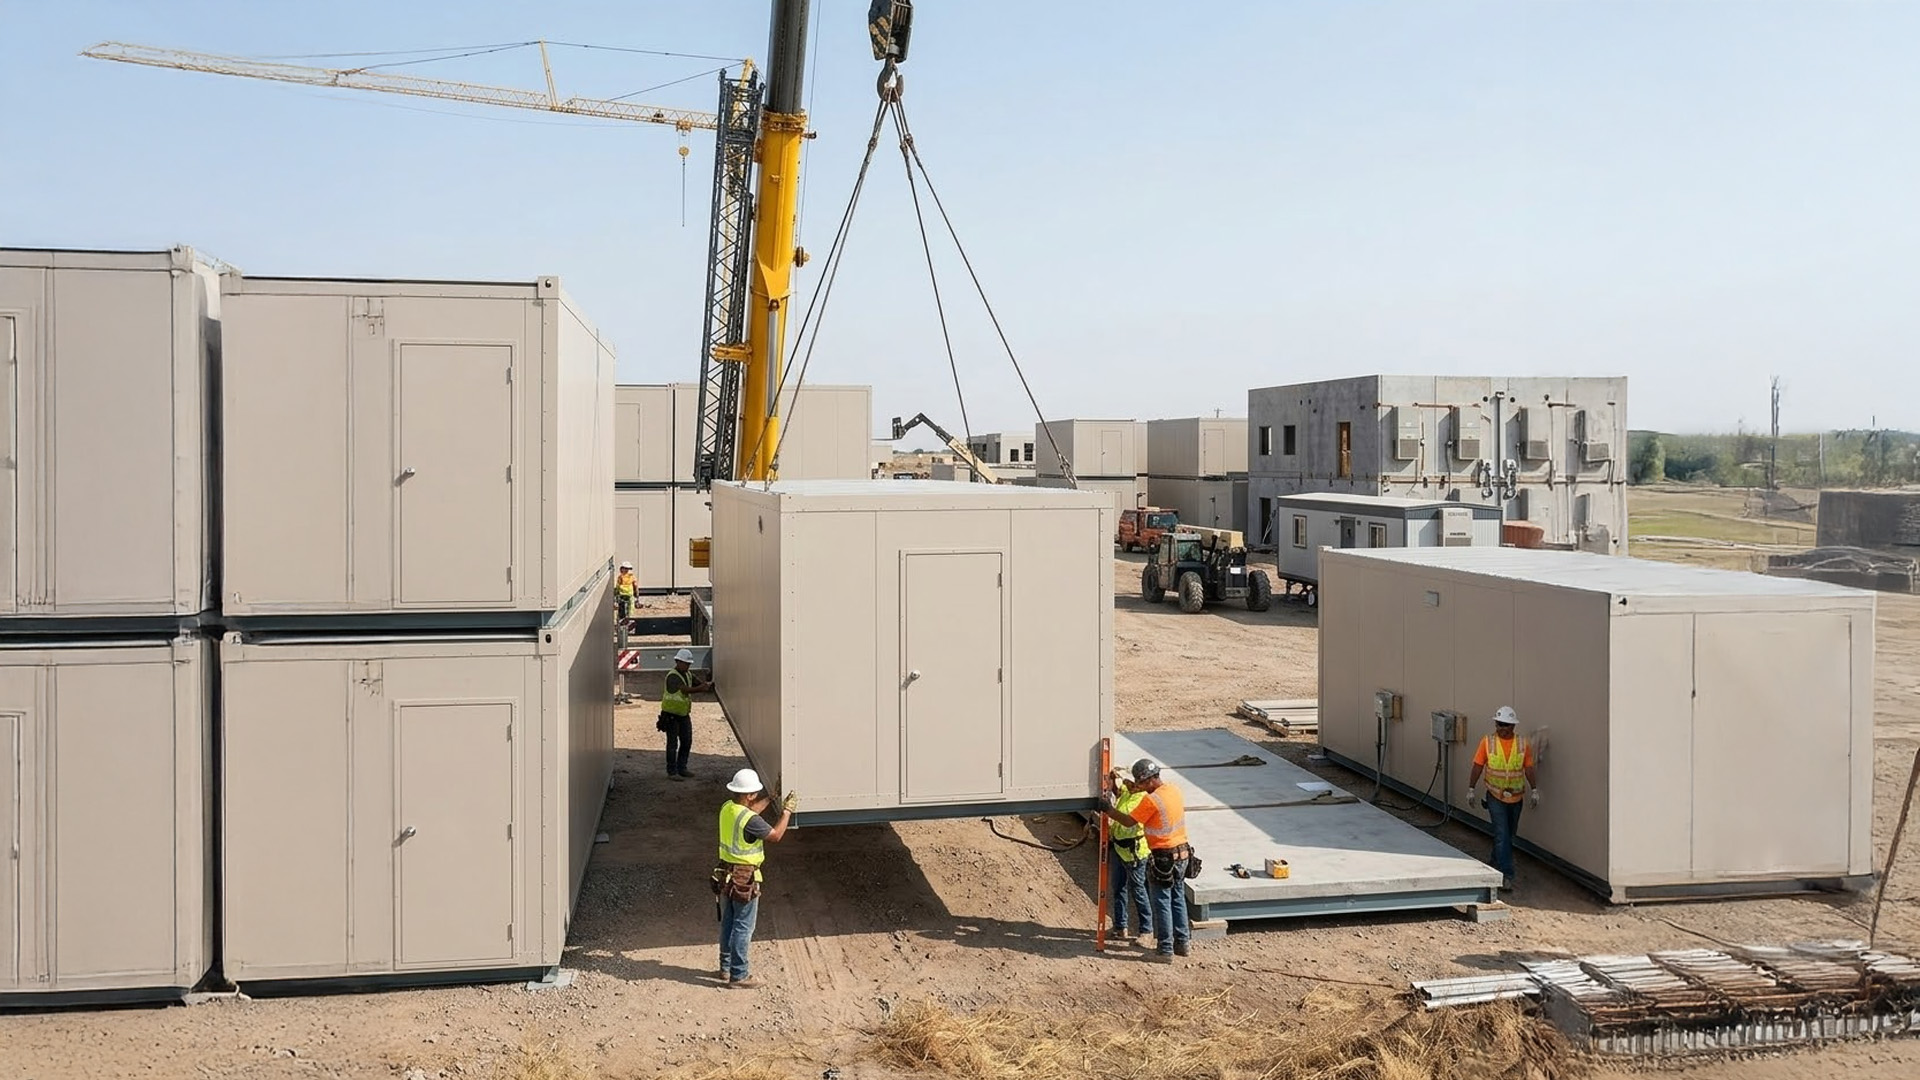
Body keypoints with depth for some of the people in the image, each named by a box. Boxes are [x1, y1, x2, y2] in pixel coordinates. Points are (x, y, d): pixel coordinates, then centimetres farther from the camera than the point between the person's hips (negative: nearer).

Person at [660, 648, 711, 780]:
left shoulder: (688, 674, 7)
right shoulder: (672, 676, -21)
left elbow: (699, 681, -5)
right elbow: (685, 690, -33)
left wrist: (707, 684, -26)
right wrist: (702, 687, -43)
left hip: (684, 714, 8)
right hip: (671, 715, -8)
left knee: (686, 742, 10)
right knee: (673, 743, -2)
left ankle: (681, 769, 21)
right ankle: (672, 771, 5)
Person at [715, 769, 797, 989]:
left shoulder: (727, 808, 0)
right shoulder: (750, 820, -26)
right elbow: (776, 835, -15)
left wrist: (770, 799, 22)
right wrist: (787, 811, -6)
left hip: (725, 873, 9)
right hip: (744, 879, -9)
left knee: (728, 922, 20)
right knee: (743, 927, 2)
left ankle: (726, 967, 32)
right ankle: (738, 976, 9)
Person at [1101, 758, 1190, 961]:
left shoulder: (1151, 801, -21)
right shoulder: (1174, 791, 2)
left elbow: (1129, 821, -14)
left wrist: (1108, 809, -2)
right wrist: (1137, 788, 18)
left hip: (1163, 858, -8)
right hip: (1182, 853, 8)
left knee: (1161, 903, 1)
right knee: (1178, 899, 18)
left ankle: (1165, 949, 5)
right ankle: (1182, 942, 25)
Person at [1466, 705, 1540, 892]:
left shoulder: (1523, 744, -1)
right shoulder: (1487, 742, -5)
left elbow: (1528, 769, 3)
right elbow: (1478, 766, -1)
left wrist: (1534, 790, -3)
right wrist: (1471, 790, -1)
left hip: (1516, 797, 3)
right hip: (1495, 797, -3)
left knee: (1509, 834, 15)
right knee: (1502, 835, -10)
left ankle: (1497, 864, 37)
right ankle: (1506, 876, -11)